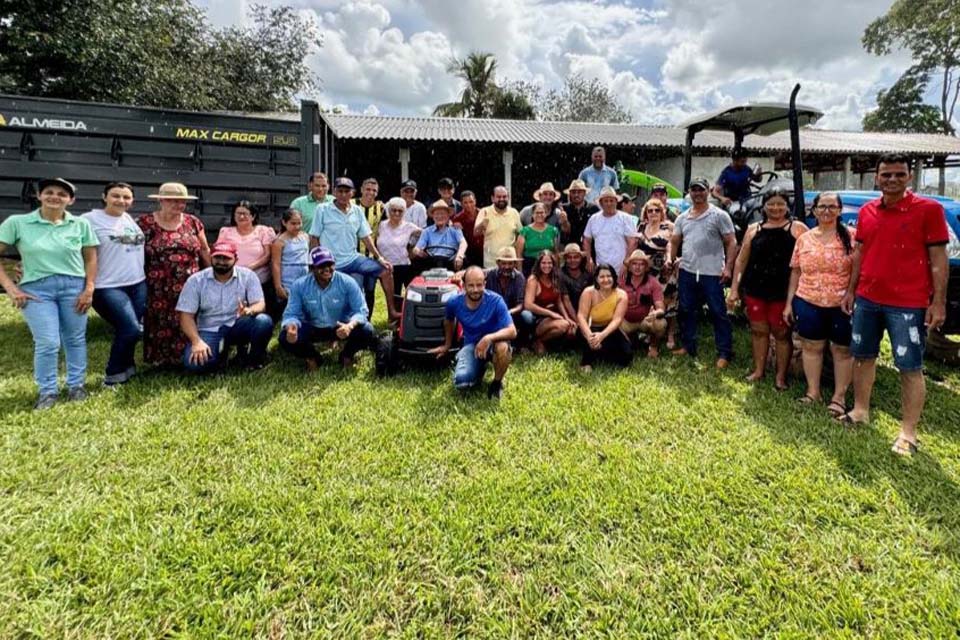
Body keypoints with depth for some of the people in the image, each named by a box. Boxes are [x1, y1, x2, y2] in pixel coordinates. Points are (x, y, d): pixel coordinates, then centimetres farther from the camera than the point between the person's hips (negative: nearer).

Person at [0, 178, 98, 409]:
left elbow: (90, 258, 9)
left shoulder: (80, 224, 3)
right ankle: (48, 391, 13)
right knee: (47, 342, -5)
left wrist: (89, 289, 1)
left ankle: (76, 385, 24)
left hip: (73, 286, 2)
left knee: (75, 339, 8)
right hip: (36, 288, -1)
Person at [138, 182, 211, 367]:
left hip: (190, 289, 2)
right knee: (161, 326, 4)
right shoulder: (145, 223, -2)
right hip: (159, 292, -2)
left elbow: (205, 251, 13)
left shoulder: (193, 222, 6)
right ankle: (161, 360, 18)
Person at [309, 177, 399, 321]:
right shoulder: (323, 210, -5)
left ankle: (391, 312, 4)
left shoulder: (357, 211, 8)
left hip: (353, 259, 5)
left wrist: (379, 257, 5)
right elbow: (314, 238, -3)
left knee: (386, 270, -1)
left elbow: (365, 237, 11)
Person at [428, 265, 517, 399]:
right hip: (471, 345, 2)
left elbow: (512, 331, -27)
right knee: (461, 381, -26)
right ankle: (478, 369, 13)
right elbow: (449, 321, 13)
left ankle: (497, 382, -8)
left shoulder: (496, 301, -23)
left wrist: (488, 338, -43)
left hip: (493, 343, -2)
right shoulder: (454, 302, -12)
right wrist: (447, 345, 23)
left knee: (503, 347, -40)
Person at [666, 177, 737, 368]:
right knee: (686, 311, 13)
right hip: (687, 272, 5)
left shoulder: (719, 215, -2)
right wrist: (670, 258, -2)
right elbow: (674, 241, 17)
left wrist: (728, 267, -13)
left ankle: (724, 353, 6)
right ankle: (688, 346, 26)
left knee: (718, 313, -1)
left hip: (712, 274, -5)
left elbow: (731, 243, -4)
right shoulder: (682, 218, 12)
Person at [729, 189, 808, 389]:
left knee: (781, 333, 4)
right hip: (755, 289, 3)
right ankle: (758, 370, 25)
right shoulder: (754, 229, 10)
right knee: (758, 331, 11)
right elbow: (741, 260, 11)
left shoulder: (798, 228, 1)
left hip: (783, 292, -3)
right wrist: (734, 289, 6)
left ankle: (781, 376, 16)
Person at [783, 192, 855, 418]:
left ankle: (839, 396, 19)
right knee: (812, 346, 11)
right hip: (808, 303, 3)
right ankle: (813, 391, 24)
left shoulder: (851, 237, -2)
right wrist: (789, 303, 8)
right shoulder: (804, 239, 7)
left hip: (842, 305, -3)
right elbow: (795, 273, 11)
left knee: (842, 350, 7)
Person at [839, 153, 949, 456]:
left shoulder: (929, 209, -6)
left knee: (911, 368, 2)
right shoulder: (866, 211, 7)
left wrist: (938, 302, -12)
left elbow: (938, 259, -8)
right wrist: (851, 290, 12)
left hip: (908, 304, -5)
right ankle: (860, 410, 31)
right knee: (863, 356, 15)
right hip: (867, 300, 5)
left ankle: (908, 432, 10)